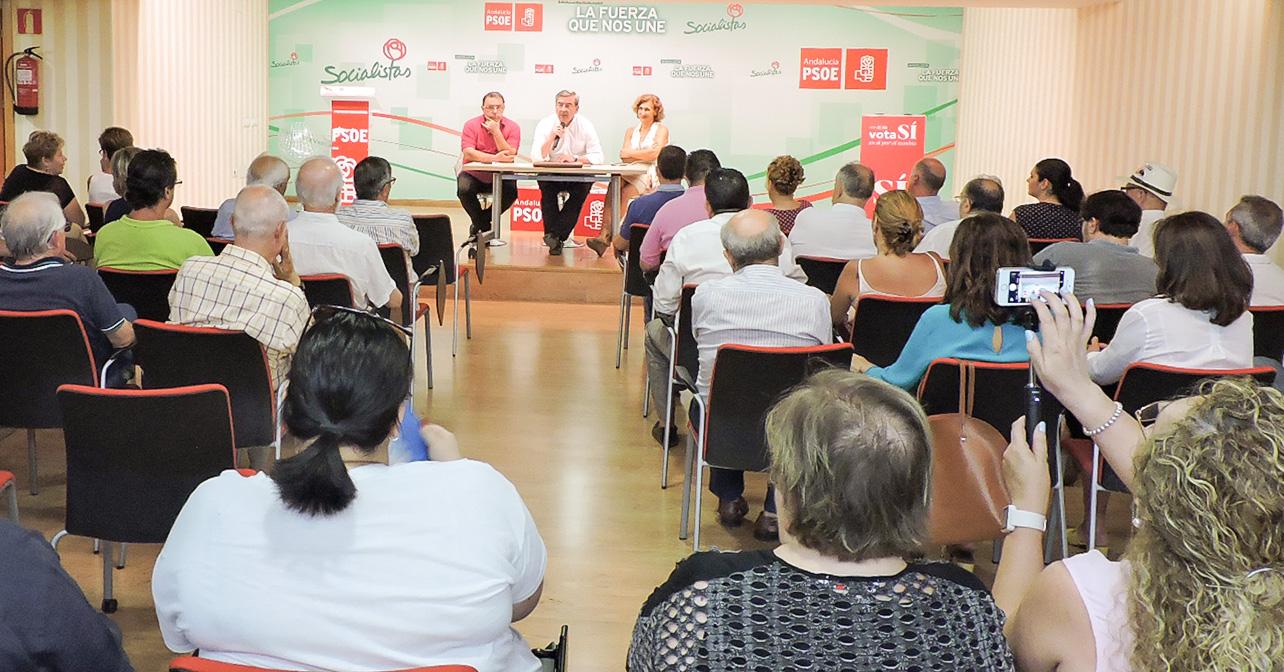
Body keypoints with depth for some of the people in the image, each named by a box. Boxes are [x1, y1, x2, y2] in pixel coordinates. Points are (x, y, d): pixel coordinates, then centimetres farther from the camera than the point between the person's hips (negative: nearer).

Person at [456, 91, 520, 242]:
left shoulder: (513, 127, -3)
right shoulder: (471, 125, -5)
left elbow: (509, 156, -15)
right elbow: (468, 154, -18)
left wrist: (496, 131, -20)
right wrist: (495, 158, -30)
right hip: (474, 174, -1)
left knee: (511, 191, -29)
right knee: (464, 190, -30)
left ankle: (479, 223, -2)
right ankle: (486, 230, -5)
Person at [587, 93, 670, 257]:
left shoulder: (661, 130, 10)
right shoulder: (631, 131, 24)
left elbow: (655, 154, -7)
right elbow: (624, 157, 9)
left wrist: (631, 153, -1)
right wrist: (645, 154, -5)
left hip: (650, 175, -4)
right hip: (631, 172, 4)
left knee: (623, 194, -32)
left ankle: (606, 235, -32)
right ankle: (604, 234, -41)